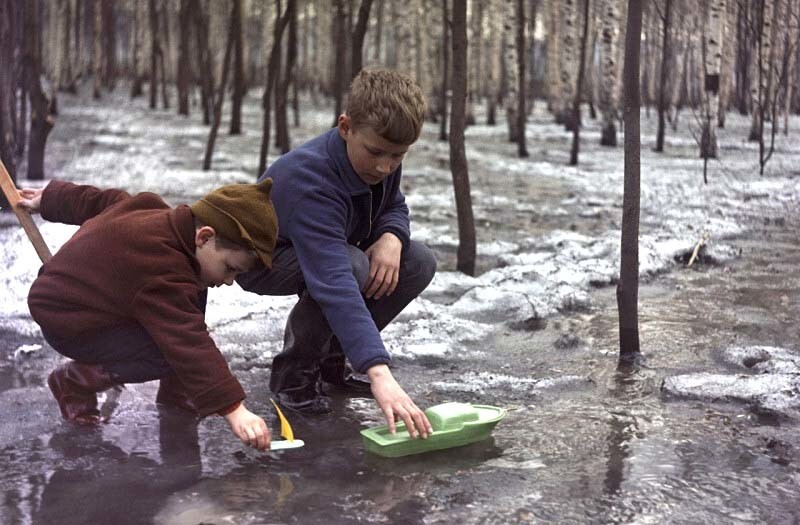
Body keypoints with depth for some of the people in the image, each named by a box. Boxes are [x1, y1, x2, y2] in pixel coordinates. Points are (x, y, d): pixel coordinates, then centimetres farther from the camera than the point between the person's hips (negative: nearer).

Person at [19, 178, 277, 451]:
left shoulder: (153, 209, -6)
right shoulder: (163, 275, -36)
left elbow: (99, 200, 11)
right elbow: (189, 346, -42)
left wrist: (49, 197, 28)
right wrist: (233, 409, -45)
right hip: (68, 327, -10)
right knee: (176, 352, -26)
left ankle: (175, 392, 8)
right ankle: (75, 380, -6)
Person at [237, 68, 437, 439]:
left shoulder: (382, 157, -17)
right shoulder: (309, 181, -40)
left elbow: (394, 206, 3)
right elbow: (335, 283, -51)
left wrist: (391, 237, -24)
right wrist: (379, 373, -59)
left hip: (329, 247, 8)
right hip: (262, 258, -7)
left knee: (420, 264, -11)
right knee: (353, 267, -37)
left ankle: (329, 360, 5)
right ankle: (293, 374, -11)